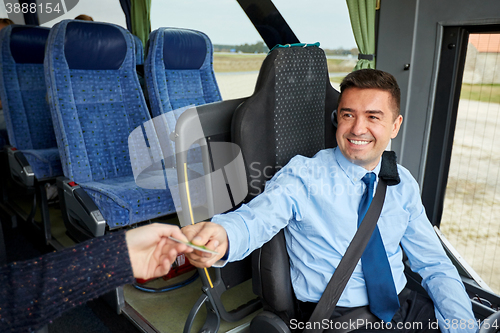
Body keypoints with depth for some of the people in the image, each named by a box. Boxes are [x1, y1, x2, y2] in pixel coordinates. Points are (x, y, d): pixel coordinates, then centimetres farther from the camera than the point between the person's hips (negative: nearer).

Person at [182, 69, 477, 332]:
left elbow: (434, 263, 10)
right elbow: (256, 218, -25)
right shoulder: (303, 176, -8)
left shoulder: (403, 184, 7)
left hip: (405, 307, 5)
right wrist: (221, 237, -48)